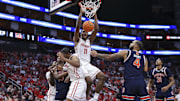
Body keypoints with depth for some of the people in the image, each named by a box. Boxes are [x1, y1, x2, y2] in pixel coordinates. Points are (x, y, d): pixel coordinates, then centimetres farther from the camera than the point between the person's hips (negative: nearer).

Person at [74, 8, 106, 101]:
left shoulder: (89, 41, 20)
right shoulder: (77, 40, 7)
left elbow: (96, 29, 12)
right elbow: (78, 26, -7)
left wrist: (95, 16, 8)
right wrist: (81, 14, -8)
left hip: (88, 64, 6)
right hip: (80, 64, -6)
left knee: (102, 76, -11)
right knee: (89, 80, -27)